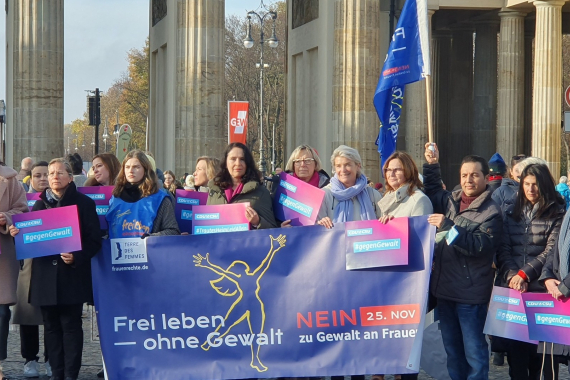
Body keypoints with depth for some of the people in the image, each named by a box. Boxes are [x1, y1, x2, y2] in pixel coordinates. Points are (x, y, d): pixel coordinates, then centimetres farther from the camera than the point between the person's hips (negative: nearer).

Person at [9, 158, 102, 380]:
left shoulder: (84, 203, 2)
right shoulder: (40, 204, 13)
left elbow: (94, 240, -3)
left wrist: (77, 257, -19)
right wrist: (17, 233, -4)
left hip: (72, 274, -4)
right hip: (46, 275, 4)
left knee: (71, 324, -2)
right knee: (51, 325, 6)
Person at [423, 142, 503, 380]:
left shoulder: (490, 212, -10)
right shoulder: (450, 201, 9)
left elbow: (480, 246, -21)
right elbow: (431, 192, 29)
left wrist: (449, 227, -25)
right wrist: (432, 165, 18)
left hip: (470, 291, -7)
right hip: (444, 287, 7)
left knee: (474, 350, 0)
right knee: (452, 347, 17)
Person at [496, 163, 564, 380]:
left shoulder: (557, 213, 1)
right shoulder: (512, 213, 15)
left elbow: (551, 251, -7)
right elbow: (503, 250, 8)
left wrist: (524, 274, -13)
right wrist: (512, 276, -8)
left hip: (540, 289, -4)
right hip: (511, 288, 4)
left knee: (539, 347, -4)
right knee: (514, 344, 3)